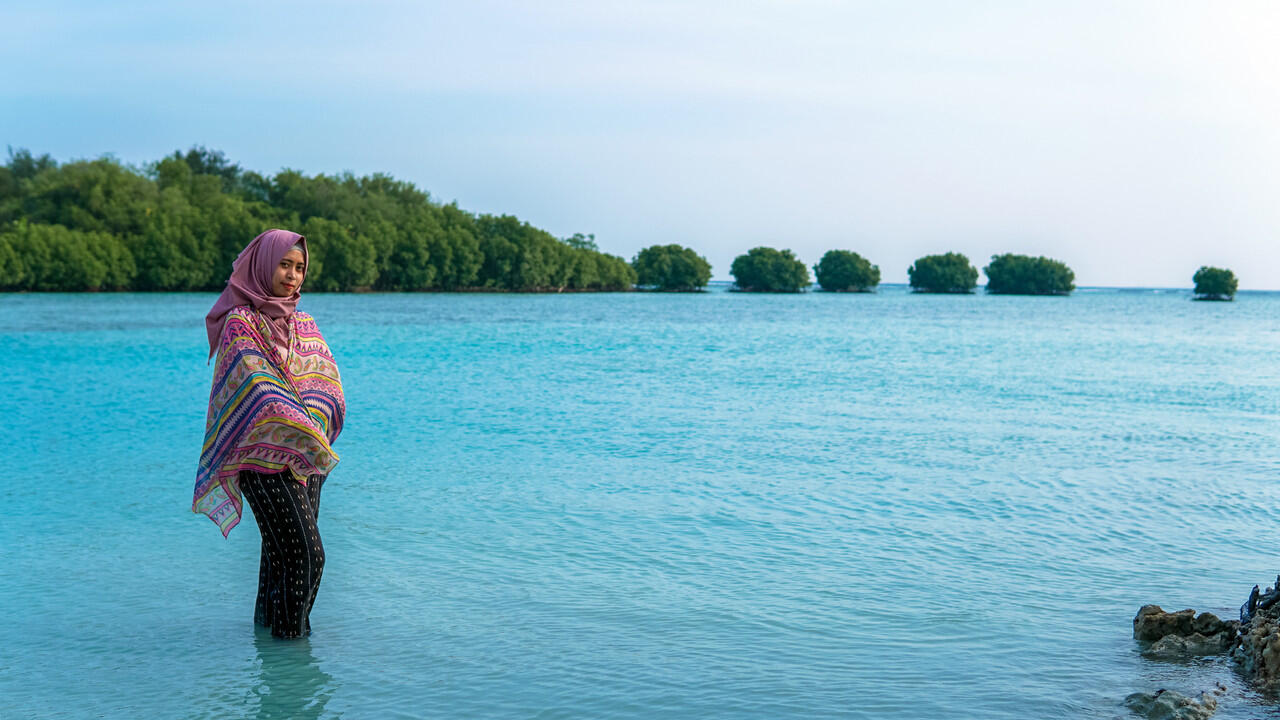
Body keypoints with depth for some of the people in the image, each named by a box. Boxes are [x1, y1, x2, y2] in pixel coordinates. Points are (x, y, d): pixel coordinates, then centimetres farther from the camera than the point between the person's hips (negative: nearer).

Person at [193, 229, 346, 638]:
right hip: (265, 455, -6)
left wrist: (314, 423, -13)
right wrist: (307, 435, -22)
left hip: (307, 460, 6)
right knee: (306, 554, -10)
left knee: (281, 553, 8)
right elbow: (257, 388, -15)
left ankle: (268, 624, 19)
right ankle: (290, 637, 1)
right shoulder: (241, 323, -5)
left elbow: (328, 382, 7)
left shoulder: (304, 324, 16)